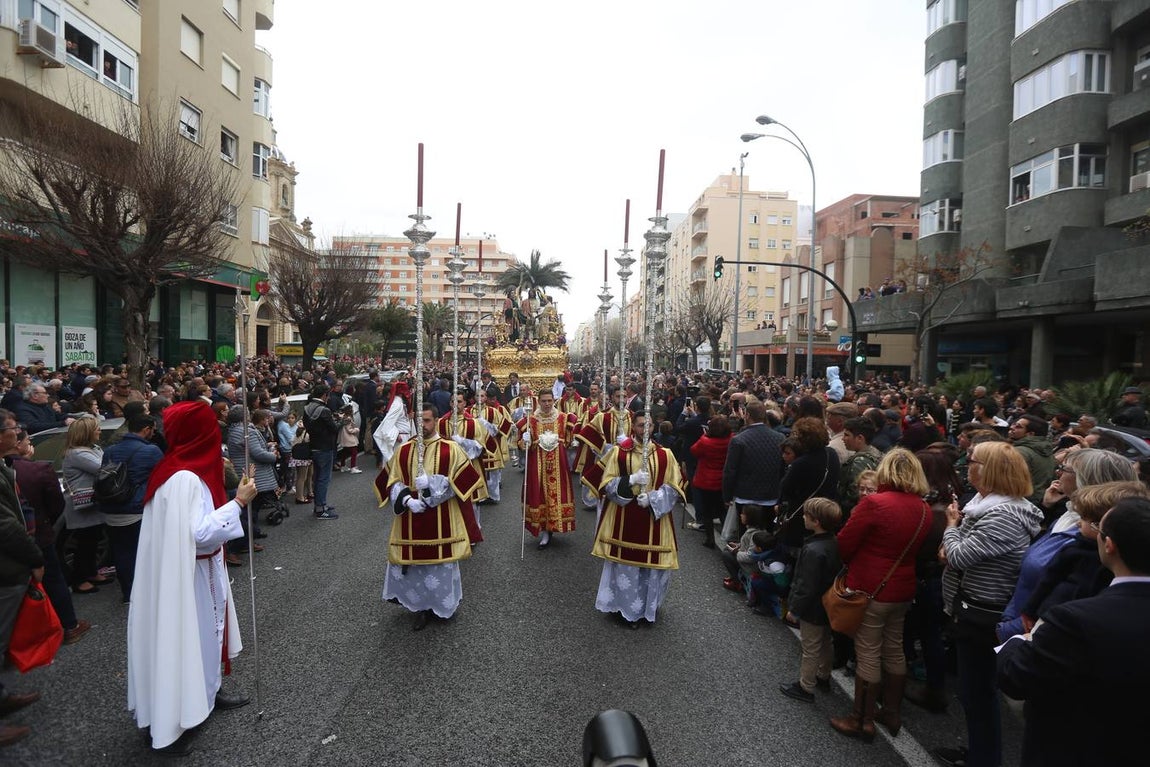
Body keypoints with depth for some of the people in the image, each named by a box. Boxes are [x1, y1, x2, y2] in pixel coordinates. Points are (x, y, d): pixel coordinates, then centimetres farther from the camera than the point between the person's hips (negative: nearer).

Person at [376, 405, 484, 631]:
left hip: (441, 521, -2)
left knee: (440, 562, 7)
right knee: (412, 562, 7)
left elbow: (461, 481, -9)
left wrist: (430, 483, -20)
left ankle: (440, 604, 30)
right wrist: (407, 500, -15)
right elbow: (391, 483, 3)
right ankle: (421, 606, 27)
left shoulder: (451, 449, -5)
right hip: (410, 521, 2)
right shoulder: (403, 451, 4)